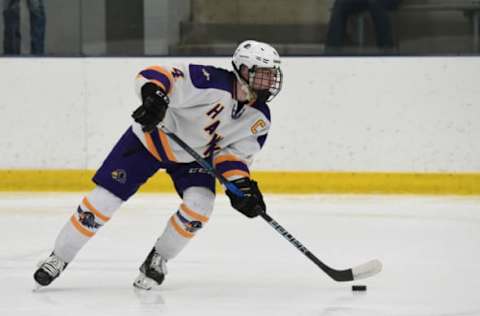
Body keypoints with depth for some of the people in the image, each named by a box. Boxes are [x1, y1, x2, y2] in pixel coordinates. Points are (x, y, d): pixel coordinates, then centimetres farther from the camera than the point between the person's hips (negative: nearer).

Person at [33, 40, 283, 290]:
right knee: (104, 199, -6)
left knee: (199, 205, -20)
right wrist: (154, 95, -58)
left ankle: (157, 260, 4)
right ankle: (59, 258, 11)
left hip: (194, 156, 5)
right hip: (150, 137, -4)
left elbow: (235, 153, -7)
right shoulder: (211, 82, -34)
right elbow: (152, 76, -37)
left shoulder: (259, 119, -14)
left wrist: (242, 185, -24)